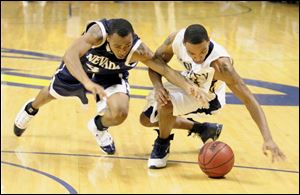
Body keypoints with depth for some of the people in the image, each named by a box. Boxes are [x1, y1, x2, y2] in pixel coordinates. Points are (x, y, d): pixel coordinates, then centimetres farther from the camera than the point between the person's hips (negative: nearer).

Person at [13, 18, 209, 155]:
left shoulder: (139, 50, -39)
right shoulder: (98, 32, -45)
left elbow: (165, 68, -41)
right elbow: (70, 55, -55)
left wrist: (188, 86, -59)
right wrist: (88, 83, -69)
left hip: (112, 76, 0)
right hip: (79, 67, 0)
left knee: (119, 113, -25)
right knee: (53, 92, 25)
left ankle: (99, 127, 14)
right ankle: (31, 109, 63)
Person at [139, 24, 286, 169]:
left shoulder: (220, 64, -41)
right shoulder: (177, 38, -29)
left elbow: (248, 99, -41)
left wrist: (268, 139, -48)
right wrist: (158, 86, -31)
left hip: (208, 97, -6)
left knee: (166, 104, -33)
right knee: (146, 119, 16)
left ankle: (162, 146, -2)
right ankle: (201, 129, 30)